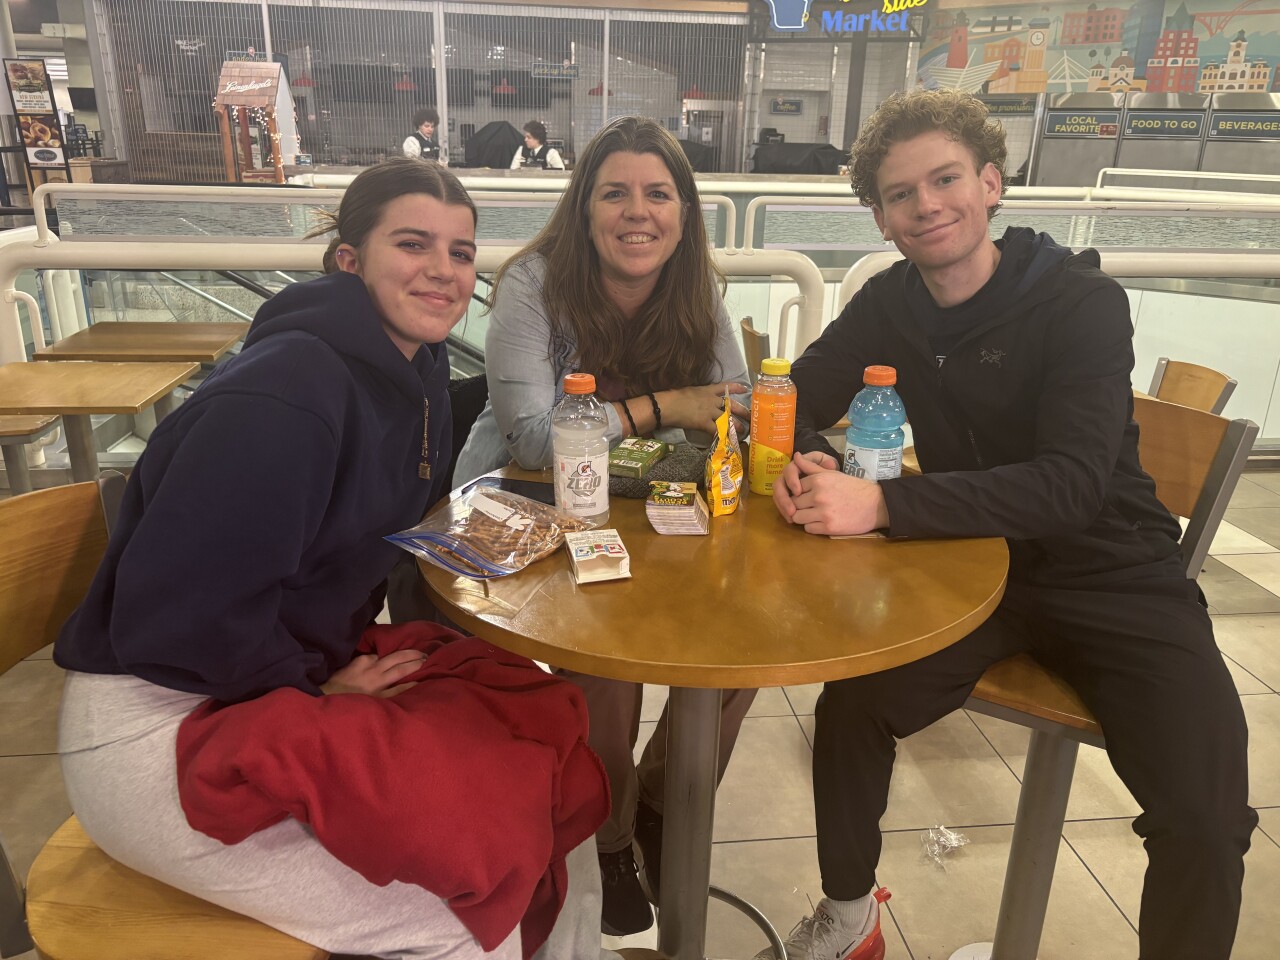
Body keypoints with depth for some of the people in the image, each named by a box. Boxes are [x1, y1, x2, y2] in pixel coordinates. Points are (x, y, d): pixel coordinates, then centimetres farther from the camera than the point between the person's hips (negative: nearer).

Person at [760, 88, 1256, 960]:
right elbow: (796, 405, 1)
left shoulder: (1083, 301, -15)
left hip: (1112, 581, -2)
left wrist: (883, 504, -37)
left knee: (1206, 823, -17)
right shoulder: (888, 305, -1)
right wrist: (809, 460, -24)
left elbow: (1072, 484, -27)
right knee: (849, 707, -18)